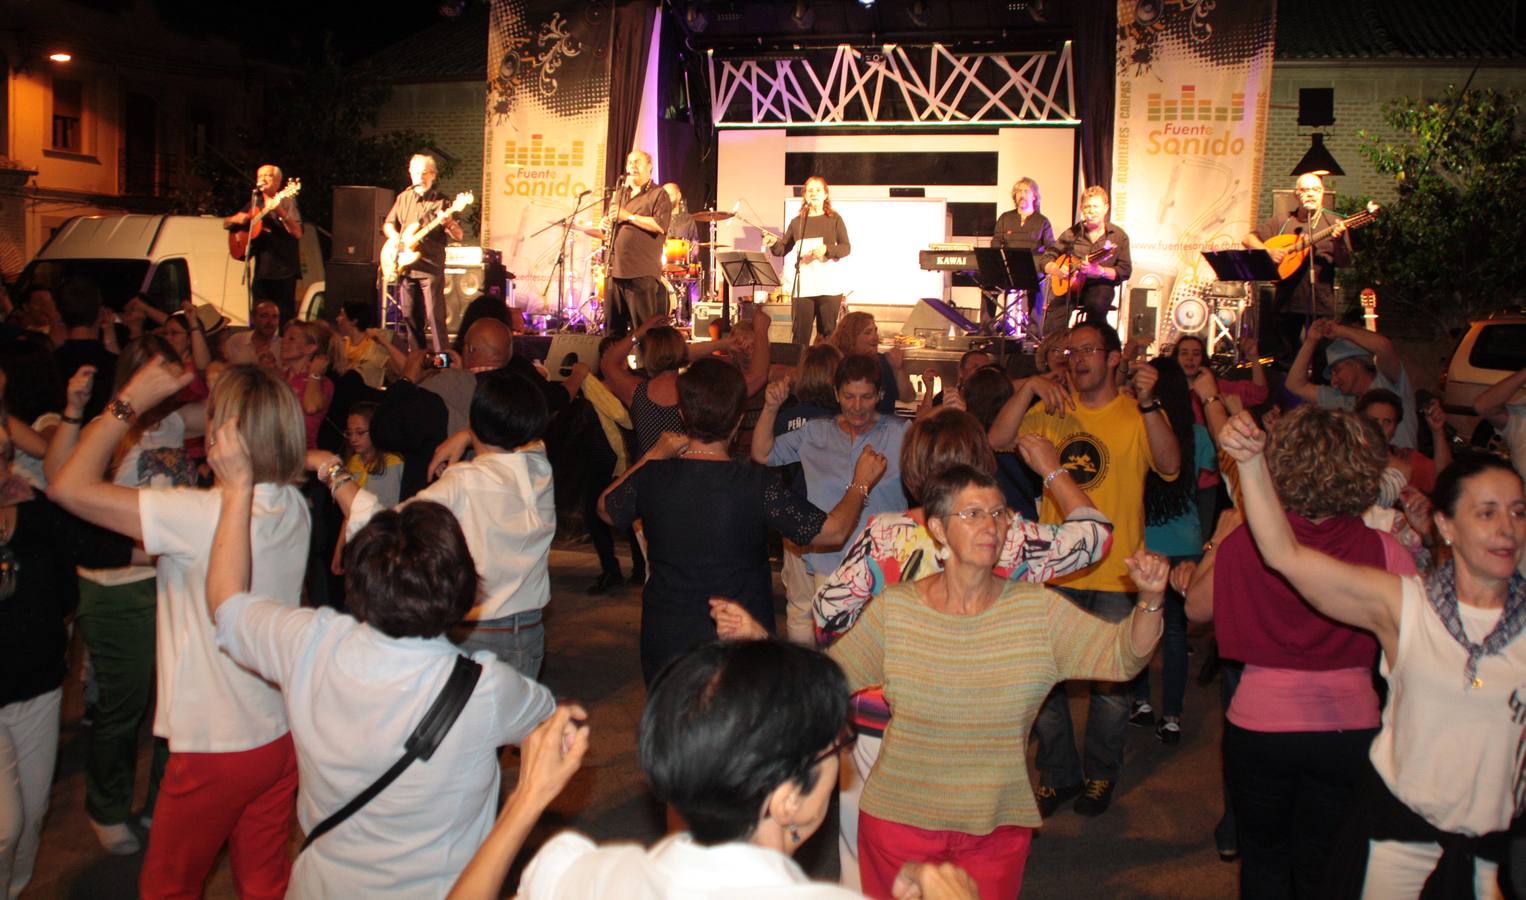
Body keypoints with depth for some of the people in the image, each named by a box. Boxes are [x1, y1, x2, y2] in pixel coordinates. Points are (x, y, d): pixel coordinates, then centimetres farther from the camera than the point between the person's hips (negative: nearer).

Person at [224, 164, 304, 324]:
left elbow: (297, 233, -13)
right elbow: (226, 223, 25)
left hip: (284, 270, -5)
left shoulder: (286, 201, 1)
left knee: (285, 318, -8)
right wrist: (236, 219, 2)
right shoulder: (255, 203, 17)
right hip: (261, 269, 6)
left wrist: (281, 212, -27)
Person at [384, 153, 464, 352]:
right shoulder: (403, 198, 13)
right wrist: (395, 238, 2)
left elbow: (458, 235, -7)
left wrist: (448, 221, -27)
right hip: (405, 266, 5)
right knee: (410, 315, 10)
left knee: (435, 315, -10)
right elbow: (388, 224, 23)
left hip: (431, 267, -5)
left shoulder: (440, 201, -1)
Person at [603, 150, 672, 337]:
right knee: (613, 325, 10)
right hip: (616, 269, 7)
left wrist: (629, 217, -14)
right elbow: (610, 219, 32)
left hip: (642, 272, -7)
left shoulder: (658, 194, 0)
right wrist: (606, 224, 8)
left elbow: (660, 225, -14)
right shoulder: (620, 193, 22)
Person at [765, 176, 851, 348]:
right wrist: (773, 243, -8)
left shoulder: (834, 219, 6)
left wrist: (826, 249, -18)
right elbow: (783, 249, 14)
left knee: (828, 334, 3)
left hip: (829, 287, -1)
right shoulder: (797, 222, 12)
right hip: (802, 287, 1)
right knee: (800, 335, -1)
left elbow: (846, 248, 0)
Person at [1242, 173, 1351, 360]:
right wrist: (1267, 251, -10)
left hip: (1321, 303, -1)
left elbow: (1344, 263, -4)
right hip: (1286, 300, 2)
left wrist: (1339, 241, -23)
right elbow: (1247, 239, 8)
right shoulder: (1282, 221, 9)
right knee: (1283, 355, 6)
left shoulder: (1333, 224, 4)